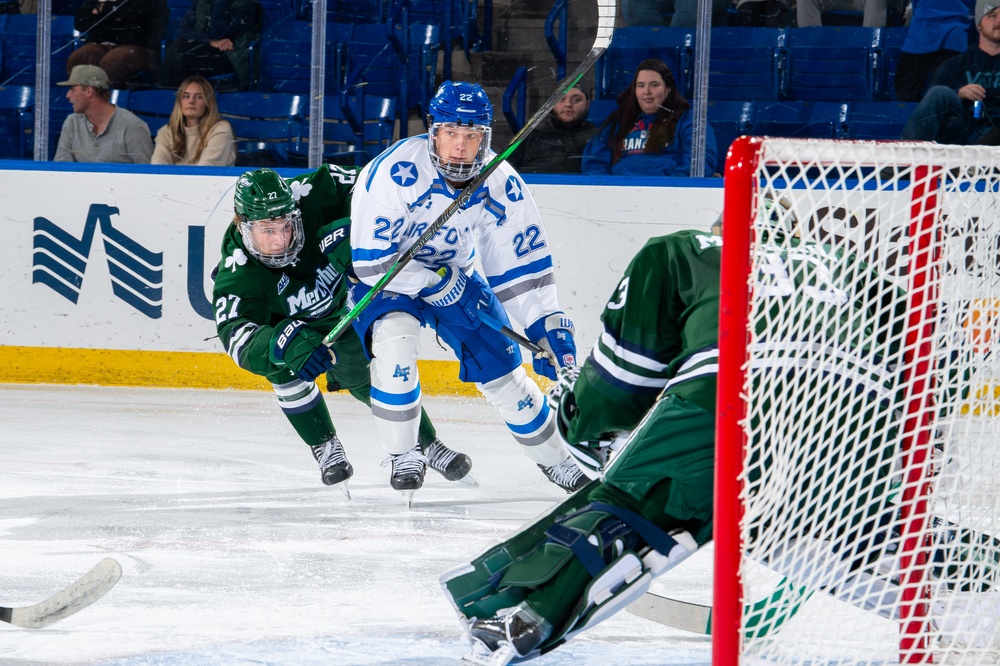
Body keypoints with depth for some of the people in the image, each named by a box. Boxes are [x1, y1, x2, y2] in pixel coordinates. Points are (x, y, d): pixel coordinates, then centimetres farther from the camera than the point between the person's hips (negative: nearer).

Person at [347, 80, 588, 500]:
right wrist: (437, 285, -26)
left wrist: (548, 324, -17)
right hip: (388, 279, -4)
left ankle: (554, 459, 24)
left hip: (453, 276, 4)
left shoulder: (501, 184, -16)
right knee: (395, 340, -32)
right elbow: (372, 262, -28)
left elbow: (522, 262, -8)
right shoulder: (394, 172, -32)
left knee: (501, 369, 1)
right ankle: (403, 457, -14)